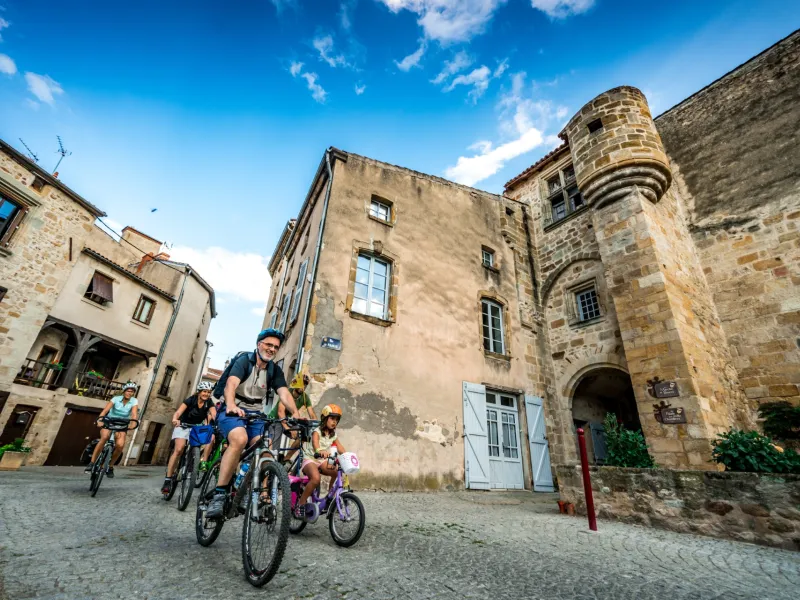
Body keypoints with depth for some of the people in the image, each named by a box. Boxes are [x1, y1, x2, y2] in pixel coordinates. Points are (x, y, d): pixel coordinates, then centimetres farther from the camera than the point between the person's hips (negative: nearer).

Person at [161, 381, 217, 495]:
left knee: (211, 438, -25)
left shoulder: (209, 403, -12)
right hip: (184, 426, -2)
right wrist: (175, 419, -56)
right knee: (179, 450, -21)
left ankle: (203, 462, -15)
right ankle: (168, 479, -12)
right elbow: (178, 412, -32)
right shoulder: (191, 400, -19)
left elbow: (215, 415, -26)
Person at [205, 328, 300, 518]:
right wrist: (231, 405, -48)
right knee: (240, 439, -34)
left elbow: (284, 393, -12)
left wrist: (295, 414, -31)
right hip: (232, 411, -5)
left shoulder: (274, 370, 4)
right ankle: (219, 495, -25)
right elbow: (231, 384, -27)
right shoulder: (244, 360, -9)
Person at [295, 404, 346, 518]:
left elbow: (340, 448, -1)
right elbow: (315, 443, -34)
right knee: (316, 478, -34)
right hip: (310, 459, -6)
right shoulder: (317, 431, -13)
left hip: (322, 460, 6)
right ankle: (300, 504, -16)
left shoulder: (333, 434, 6)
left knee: (337, 472, -21)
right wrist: (320, 451, -55)